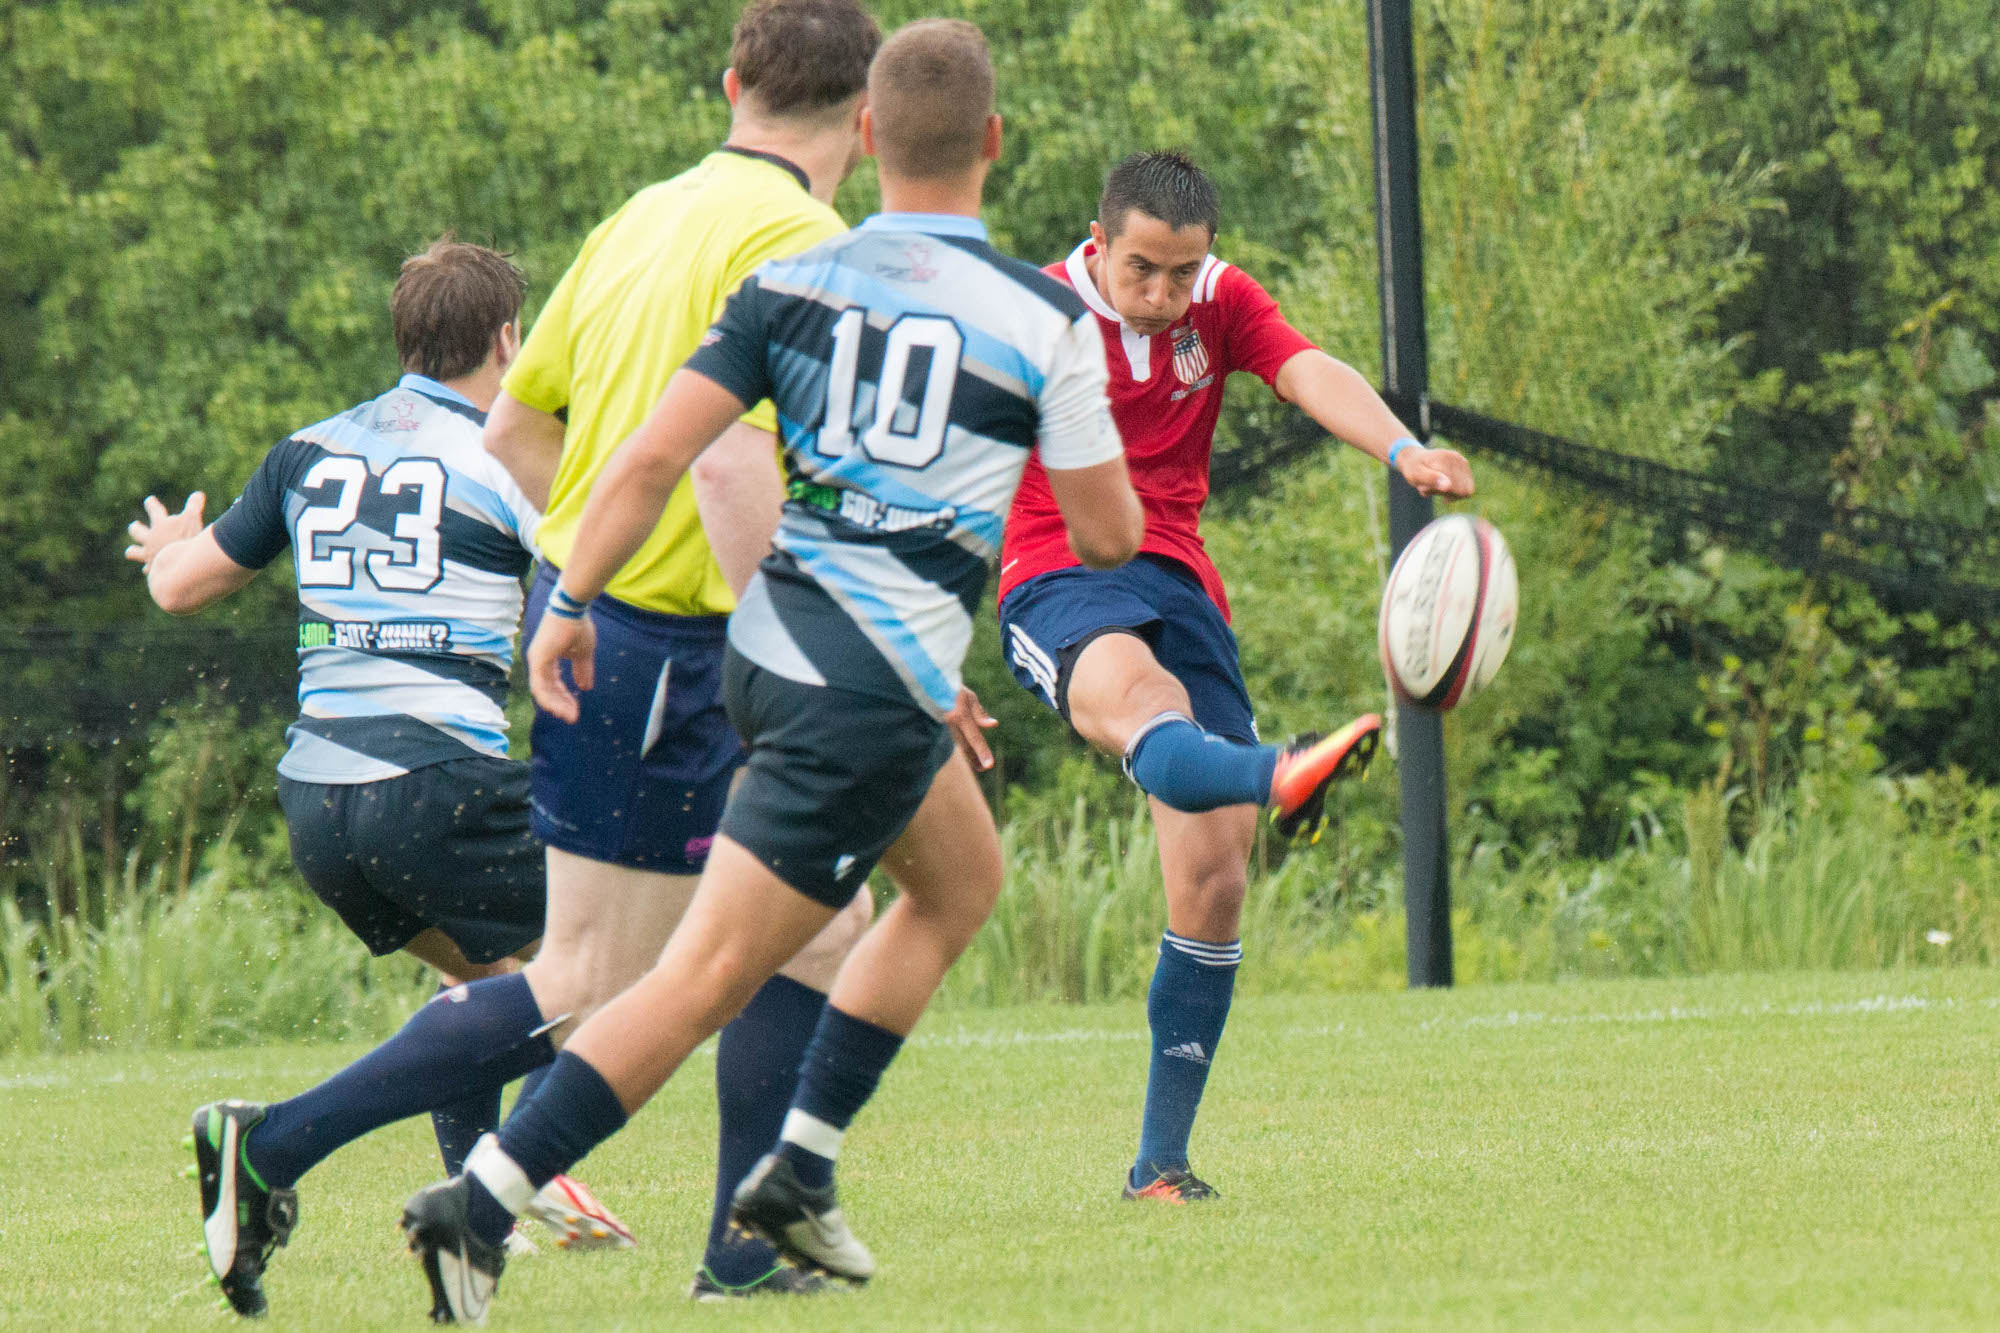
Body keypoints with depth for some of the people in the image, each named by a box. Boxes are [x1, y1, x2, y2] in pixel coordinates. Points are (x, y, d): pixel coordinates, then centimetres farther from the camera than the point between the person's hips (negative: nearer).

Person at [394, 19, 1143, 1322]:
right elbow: (1109, 532, -1)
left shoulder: (786, 285, 1)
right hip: (872, 698, -7)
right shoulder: (1045, 320, -7)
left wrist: (571, 603, 3)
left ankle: (800, 1170, 26)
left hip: (770, 638, 7)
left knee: (964, 881, 28)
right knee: (707, 979, -7)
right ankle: (482, 1204, -16)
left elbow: (652, 457, -6)